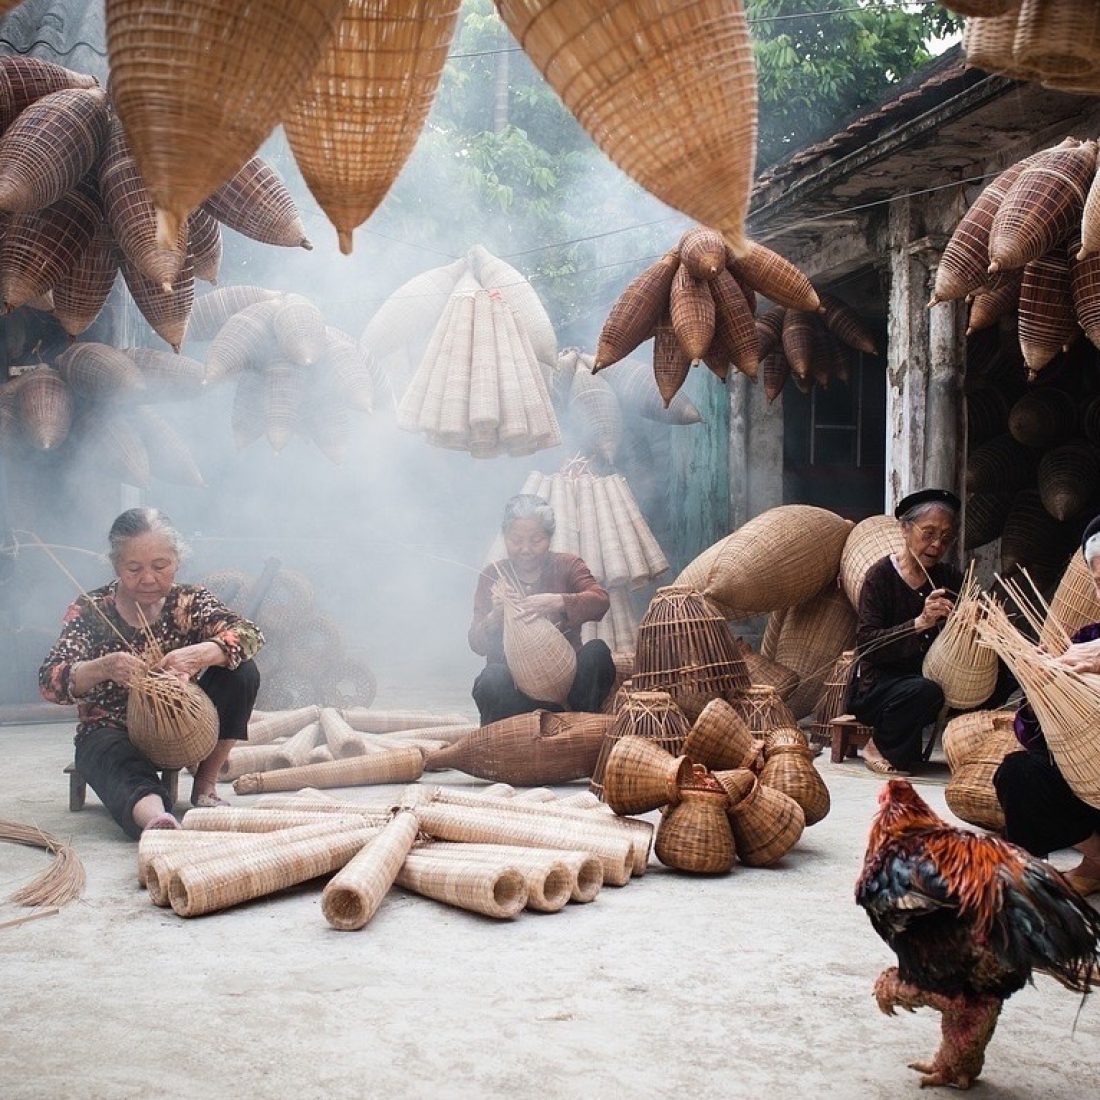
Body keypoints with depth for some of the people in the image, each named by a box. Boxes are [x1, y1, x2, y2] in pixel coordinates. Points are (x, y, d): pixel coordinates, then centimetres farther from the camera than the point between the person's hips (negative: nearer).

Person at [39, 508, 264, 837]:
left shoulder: (190, 601, -6)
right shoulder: (90, 611, -10)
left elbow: (249, 635, -23)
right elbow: (50, 683, -22)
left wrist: (198, 654, -45)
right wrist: (101, 668, -45)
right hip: (111, 733, -3)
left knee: (241, 672, -18)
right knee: (128, 771, -38)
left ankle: (206, 784, -10)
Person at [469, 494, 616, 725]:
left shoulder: (568, 565, 6)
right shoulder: (492, 575, 6)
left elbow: (600, 601, -16)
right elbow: (477, 644, -2)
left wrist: (559, 602, -36)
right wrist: (495, 617, -25)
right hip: (513, 677, -1)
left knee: (597, 651, -28)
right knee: (491, 678, -34)